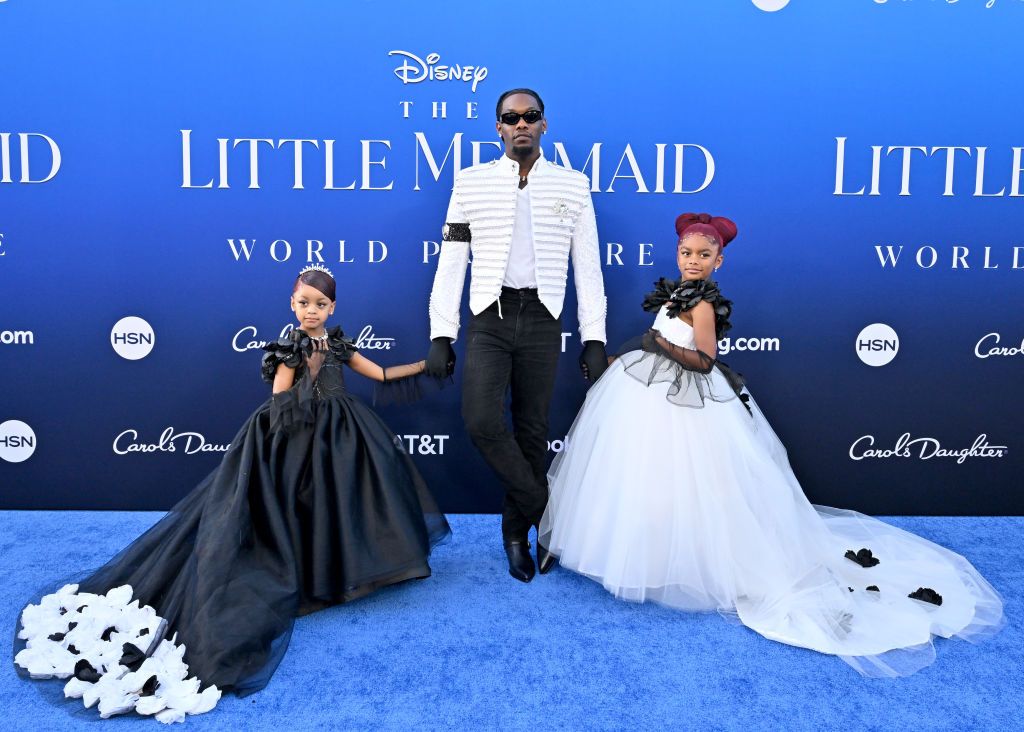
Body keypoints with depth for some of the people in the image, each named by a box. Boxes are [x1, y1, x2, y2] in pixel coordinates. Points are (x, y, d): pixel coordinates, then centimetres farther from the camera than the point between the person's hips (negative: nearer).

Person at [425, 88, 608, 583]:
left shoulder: (573, 185, 7)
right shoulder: (471, 183, 6)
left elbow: (587, 267, 6)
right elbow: (451, 264, 4)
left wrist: (594, 338, 0)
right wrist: (441, 336, -3)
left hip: (542, 319, 1)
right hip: (490, 317, 0)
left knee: (532, 430, 6)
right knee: (481, 420, -16)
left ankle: (518, 528, 25)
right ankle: (543, 511, 6)